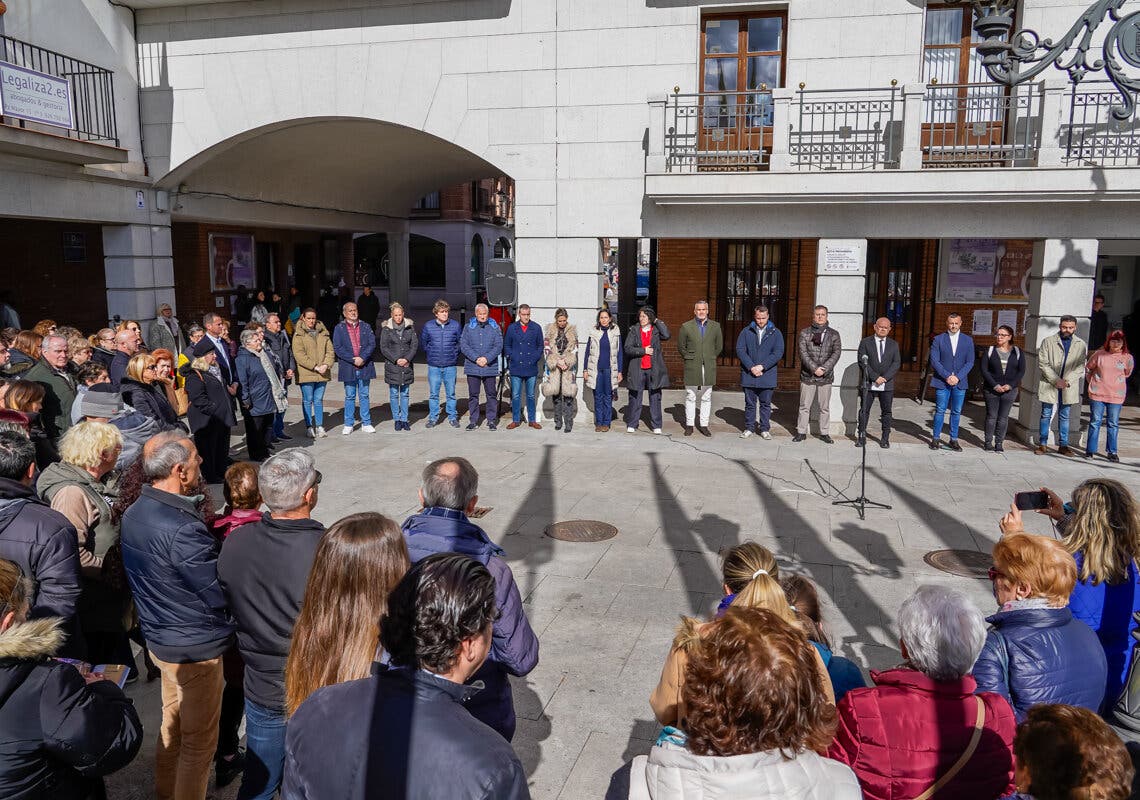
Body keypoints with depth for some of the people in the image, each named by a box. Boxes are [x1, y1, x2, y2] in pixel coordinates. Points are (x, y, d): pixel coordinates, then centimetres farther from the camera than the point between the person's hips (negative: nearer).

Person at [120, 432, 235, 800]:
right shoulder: (182, 530, -31)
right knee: (199, 739, 10)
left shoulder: (133, 513, -2)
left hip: (158, 638, 9)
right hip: (194, 648, -9)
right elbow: (222, 595, -25)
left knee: (172, 721, 27)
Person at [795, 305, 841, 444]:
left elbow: (836, 353, -3)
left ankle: (824, 433, 16)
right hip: (807, 375, -1)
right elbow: (803, 352, -6)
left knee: (825, 407, 7)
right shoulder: (804, 333, 3)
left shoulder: (834, 334, 6)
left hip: (826, 376, 1)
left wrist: (824, 369, -15)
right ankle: (801, 432, 13)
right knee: (804, 406, 5)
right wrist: (814, 368, -16)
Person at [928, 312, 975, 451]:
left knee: (956, 412, 7)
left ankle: (954, 440, 15)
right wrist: (947, 376, -14)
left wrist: (957, 377, -11)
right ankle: (936, 438, 10)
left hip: (960, 382, 2)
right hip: (942, 381, -2)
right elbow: (934, 361, -5)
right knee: (940, 411, 1)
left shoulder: (968, 340, 6)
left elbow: (970, 362, 2)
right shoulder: (939, 339, 1)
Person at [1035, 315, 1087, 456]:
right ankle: (1043, 444, 12)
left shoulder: (1081, 345, 5)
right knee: (1046, 415, 5)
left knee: (1064, 416, 10)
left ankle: (1063, 445, 17)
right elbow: (1042, 364, -6)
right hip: (1049, 385, -2)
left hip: (1068, 386, 2)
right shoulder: (1048, 342, -1)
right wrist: (1056, 380, -13)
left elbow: (1080, 367, 0)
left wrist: (1067, 381, -14)